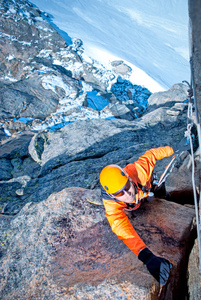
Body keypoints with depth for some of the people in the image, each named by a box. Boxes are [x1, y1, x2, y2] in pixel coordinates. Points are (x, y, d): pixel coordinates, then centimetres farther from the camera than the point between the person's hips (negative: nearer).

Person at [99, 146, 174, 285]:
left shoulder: (139, 170, -51)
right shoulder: (111, 204, -50)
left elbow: (151, 154, -32)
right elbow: (123, 230, -57)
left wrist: (168, 150, -13)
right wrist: (147, 257, -69)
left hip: (145, 186, 1)